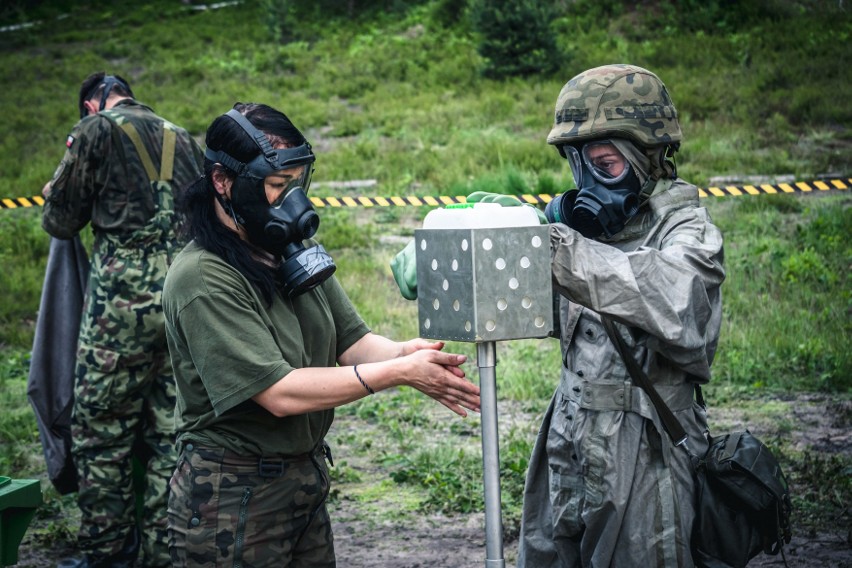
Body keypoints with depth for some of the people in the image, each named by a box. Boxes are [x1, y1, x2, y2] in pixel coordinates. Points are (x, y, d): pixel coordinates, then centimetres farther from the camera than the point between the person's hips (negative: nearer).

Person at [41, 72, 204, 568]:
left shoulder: (97, 130, 3)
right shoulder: (185, 140, 20)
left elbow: (61, 222, 6)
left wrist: (55, 194, 28)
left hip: (125, 293, -5)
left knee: (101, 433, 3)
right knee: (171, 433, 9)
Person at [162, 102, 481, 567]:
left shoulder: (296, 251, 4)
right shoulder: (202, 280, -20)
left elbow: (353, 341, 1)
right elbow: (280, 393, -24)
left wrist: (405, 352, -21)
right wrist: (398, 373, -26)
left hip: (308, 476, 7)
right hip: (234, 498, -7)